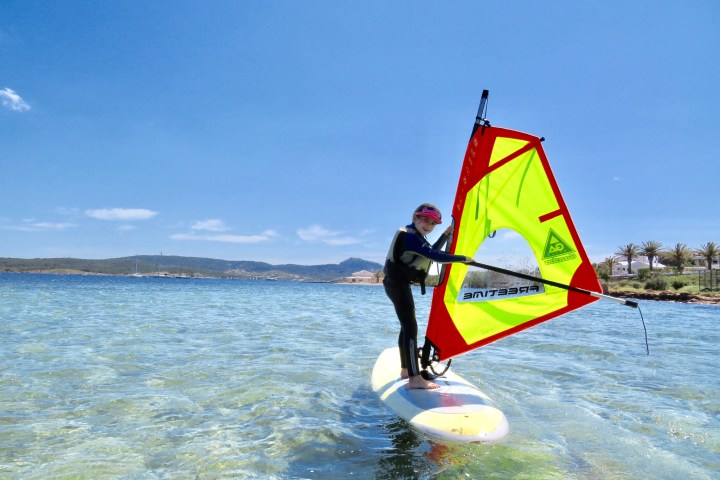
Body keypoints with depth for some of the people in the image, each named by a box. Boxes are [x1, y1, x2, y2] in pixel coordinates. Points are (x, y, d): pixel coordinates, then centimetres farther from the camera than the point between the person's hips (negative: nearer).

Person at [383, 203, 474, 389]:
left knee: (406, 326, 16)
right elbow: (435, 257, -23)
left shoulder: (414, 236, 16)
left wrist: (446, 234, 15)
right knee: (411, 327, -17)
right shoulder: (410, 236, -17)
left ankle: (406, 369, 27)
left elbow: (431, 252, 21)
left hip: (401, 284, 11)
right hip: (397, 284, -11)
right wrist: (463, 259, -15)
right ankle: (415, 379, -21)